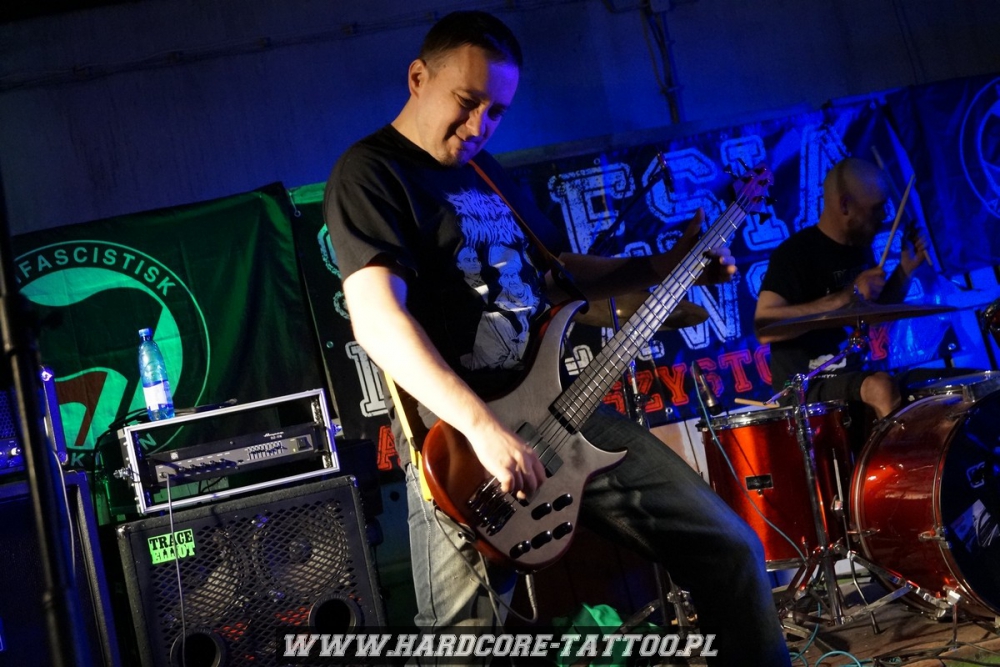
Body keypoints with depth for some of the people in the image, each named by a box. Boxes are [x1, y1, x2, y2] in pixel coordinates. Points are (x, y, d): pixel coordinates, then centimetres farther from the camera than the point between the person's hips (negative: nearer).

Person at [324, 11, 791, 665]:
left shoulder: (490, 173, 20)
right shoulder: (369, 172, -7)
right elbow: (376, 315, -20)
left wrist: (662, 267, 19)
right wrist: (481, 425, -30)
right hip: (455, 432, -7)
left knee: (728, 545, 7)